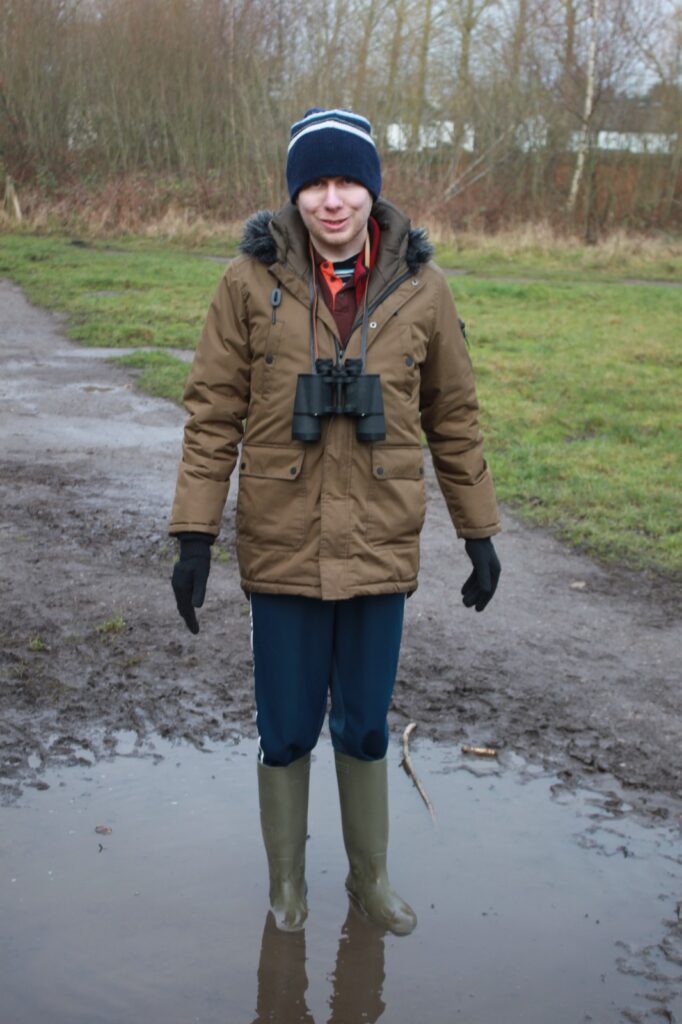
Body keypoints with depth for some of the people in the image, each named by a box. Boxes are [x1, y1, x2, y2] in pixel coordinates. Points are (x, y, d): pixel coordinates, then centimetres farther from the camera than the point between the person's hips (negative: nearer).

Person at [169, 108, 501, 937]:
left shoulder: (419, 287, -2)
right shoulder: (253, 281, -6)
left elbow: (453, 418, 6)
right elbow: (213, 412, -3)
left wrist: (479, 534, 8)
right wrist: (195, 534, -7)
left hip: (380, 550, 1)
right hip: (283, 548, -1)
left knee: (366, 727, 15)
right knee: (286, 733, 12)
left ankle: (369, 877, 38)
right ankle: (287, 881, 36)